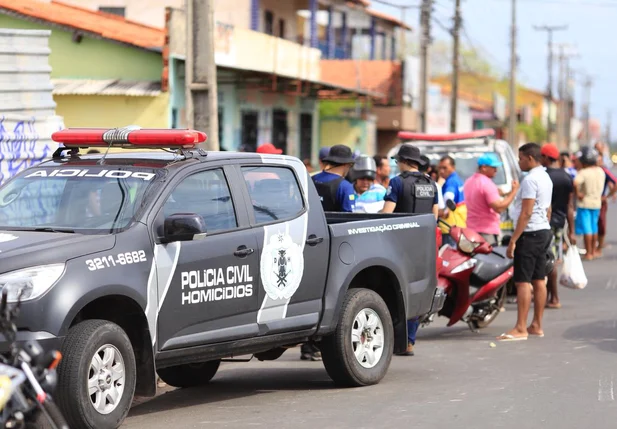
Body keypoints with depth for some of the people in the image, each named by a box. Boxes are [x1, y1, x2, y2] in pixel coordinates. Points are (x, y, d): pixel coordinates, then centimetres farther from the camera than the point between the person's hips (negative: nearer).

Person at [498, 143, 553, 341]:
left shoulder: (530, 179, -16)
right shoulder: (546, 178, 15)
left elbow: (526, 213, -20)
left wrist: (513, 240, -19)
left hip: (530, 234, -10)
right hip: (544, 231, 10)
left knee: (523, 282, -9)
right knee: (539, 280, 11)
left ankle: (521, 329, -11)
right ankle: (536, 326, 15)